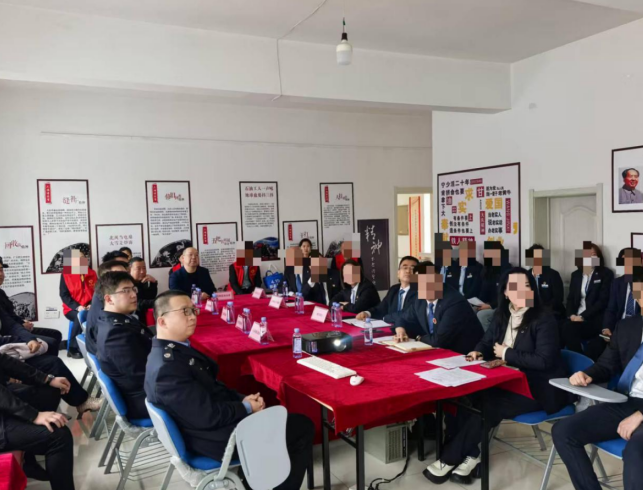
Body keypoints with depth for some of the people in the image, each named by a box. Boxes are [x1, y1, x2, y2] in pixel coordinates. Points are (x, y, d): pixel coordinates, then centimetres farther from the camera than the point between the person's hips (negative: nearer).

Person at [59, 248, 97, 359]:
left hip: (89, 308, 3)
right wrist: (77, 307, -19)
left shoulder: (92, 274, 9)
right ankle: (73, 349, -20)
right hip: (72, 309, -3)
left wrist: (92, 304, -13)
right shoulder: (66, 274, -2)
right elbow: (64, 295, -6)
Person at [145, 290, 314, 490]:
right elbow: (208, 416, -27)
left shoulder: (173, 349, 3)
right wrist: (246, 407, -12)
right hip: (216, 439, -9)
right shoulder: (168, 366, -28)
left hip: (216, 421, 9)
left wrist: (242, 399, -4)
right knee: (303, 428, 1)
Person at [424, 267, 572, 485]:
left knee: (488, 405, -24)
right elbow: (487, 341, 16)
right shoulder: (501, 315, 5)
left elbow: (543, 360, -22)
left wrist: (506, 353, -16)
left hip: (538, 388, -6)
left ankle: (449, 459, -10)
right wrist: (479, 352, -8)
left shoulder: (544, 320, -15)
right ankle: (470, 455, -8)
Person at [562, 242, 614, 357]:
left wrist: (583, 316, -16)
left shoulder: (606, 274, 2)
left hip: (595, 319, -4)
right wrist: (571, 315, -8)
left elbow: (603, 300, -8)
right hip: (576, 317, 4)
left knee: (569, 328, -32)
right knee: (559, 327, -28)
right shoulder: (575, 275, 17)